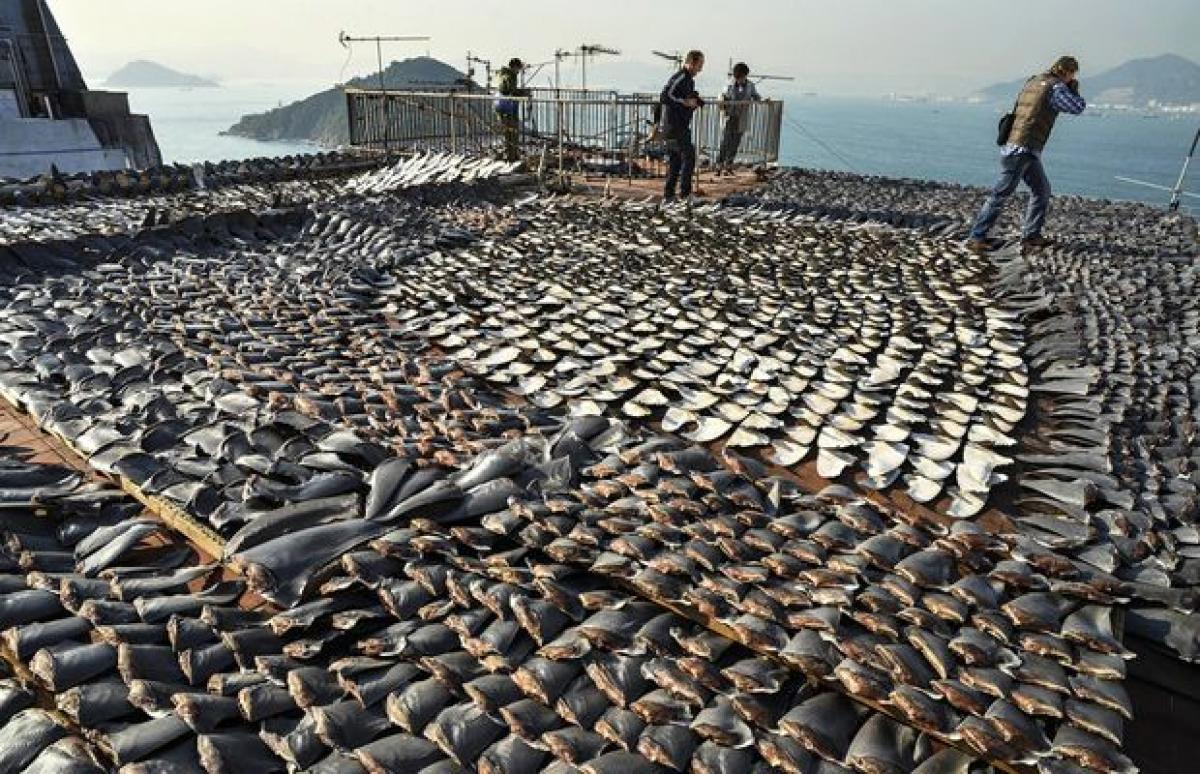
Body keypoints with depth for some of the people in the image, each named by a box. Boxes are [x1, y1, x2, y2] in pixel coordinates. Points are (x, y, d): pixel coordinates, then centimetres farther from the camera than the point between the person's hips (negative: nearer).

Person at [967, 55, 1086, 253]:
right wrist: (1074, 88, 15)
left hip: (1028, 151, 10)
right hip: (1022, 149, -10)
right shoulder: (1055, 87, -9)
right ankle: (976, 238, -6)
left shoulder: (1032, 82, 16)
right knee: (1001, 194, -8)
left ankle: (1031, 236, 15)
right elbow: (1077, 108, -2)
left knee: (1042, 190, 14)